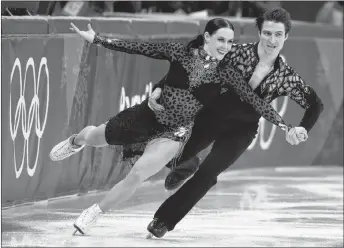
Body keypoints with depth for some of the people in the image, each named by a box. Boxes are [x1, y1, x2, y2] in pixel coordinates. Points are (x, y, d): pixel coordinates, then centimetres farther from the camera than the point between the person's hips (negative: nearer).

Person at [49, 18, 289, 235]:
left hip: (176, 131, -1)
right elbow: (139, 48, -8)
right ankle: (75, 141, 62)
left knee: (138, 175, -21)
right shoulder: (181, 53, -11)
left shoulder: (225, 74, -10)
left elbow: (255, 100, -12)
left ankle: (94, 213, 3)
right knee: (94, 138, 21)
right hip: (149, 116, 1)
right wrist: (97, 39, -9)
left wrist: (284, 125, -20)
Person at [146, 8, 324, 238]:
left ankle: (165, 219, 4)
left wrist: (303, 128, -23)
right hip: (210, 116, 0)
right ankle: (187, 167, 44)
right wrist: (161, 88, -23)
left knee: (206, 175, -13)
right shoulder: (237, 53, -17)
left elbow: (316, 104, -3)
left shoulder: (286, 77, -12)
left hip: (241, 131, 0)